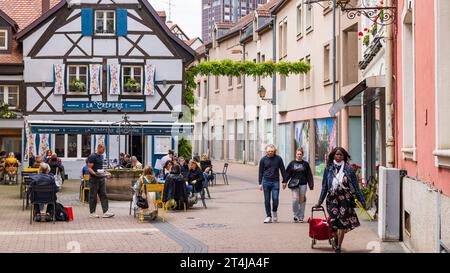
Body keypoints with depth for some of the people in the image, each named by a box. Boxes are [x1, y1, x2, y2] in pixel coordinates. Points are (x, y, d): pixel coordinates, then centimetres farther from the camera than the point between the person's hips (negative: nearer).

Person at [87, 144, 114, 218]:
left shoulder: (101, 156, 15)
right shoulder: (92, 156, -10)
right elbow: (89, 168, -14)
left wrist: (105, 173, 16)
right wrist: (95, 173, -28)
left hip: (102, 179, 8)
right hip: (94, 179, -8)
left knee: (104, 195, 2)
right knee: (93, 196, 1)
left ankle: (105, 212, 0)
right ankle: (92, 213, 8)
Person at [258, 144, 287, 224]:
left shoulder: (278, 159, 3)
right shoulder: (263, 160, 4)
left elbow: (282, 170, 10)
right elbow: (260, 172, 9)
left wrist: (284, 181, 8)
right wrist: (260, 183, 5)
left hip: (275, 181, -1)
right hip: (266, 181, 1)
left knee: (275, 199, -8)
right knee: (267, 200, 2)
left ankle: (274, 212, 19)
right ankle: (268, 216, 11)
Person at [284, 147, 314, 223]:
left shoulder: (305, 164, 7)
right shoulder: (292, 163, 7)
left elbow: (309, 175, 7)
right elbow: (287, 173, 6)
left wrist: (311, 185, 3)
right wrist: (285, 182, -4)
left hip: (303, 184, 1)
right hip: (294, 184, -1)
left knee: (302, 200, 2)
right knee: (295, 199, -11)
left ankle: (301, 217, 10)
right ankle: (295, 215, 5)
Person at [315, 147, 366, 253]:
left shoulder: (349, 169, 3)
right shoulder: (328, 169, 7)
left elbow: (356, 186, 5)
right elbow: (324, 186, 13)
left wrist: (362, 200, 2)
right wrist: (320, 201, 14)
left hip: (345, 198, -1)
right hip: (332, 198, 1)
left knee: (343, 222, -4)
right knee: (333, 221, -5)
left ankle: (339, 247, 6)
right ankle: (336, 240, 23)